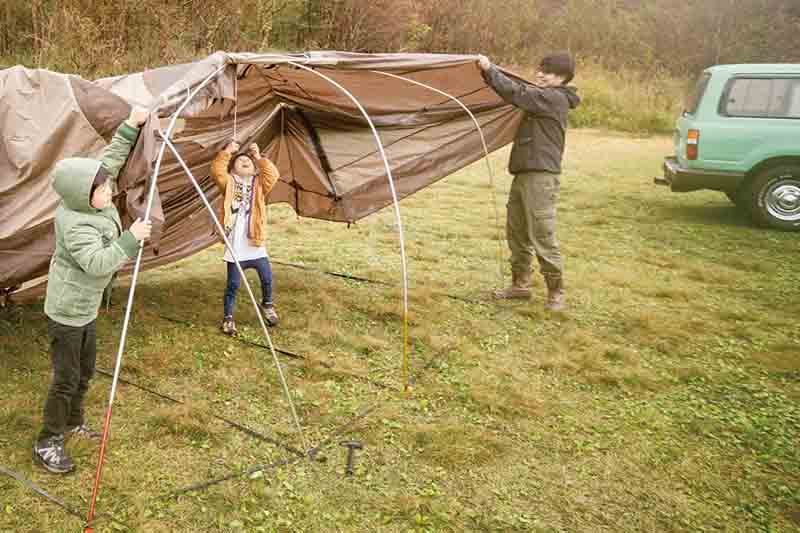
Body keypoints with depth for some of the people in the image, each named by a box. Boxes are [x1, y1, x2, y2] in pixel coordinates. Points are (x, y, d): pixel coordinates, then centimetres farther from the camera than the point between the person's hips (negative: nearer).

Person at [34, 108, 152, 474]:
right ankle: (47, 443, 14)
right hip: (67, 312, -9)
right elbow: (97, 263, -38)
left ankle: (73, 423, 39)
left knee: (84, 371, 21)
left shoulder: (89, 202, -4)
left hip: (85, 308, 9)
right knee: (66, 378, 0)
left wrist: (131, 127, 3)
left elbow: (111, 158, 7)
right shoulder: (76, 226, -27)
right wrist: (130, 238, -38)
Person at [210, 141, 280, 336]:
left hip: (255, 244, 2)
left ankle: (267, 305, 32)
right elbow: (217, 171, -9)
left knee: (267, 279, 4)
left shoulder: (259, 184, 11)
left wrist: (259, 157, -6)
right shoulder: (229, 184, 7)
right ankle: (228, 317, 17)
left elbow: (273, 175, -6)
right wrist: (226, 152, -8)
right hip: (235, 245, -2)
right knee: (233, 284, 3)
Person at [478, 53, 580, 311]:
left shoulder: (555, 98, -12)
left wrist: (489, 69, -14)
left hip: (541, 176, -10)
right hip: (524, 173, 10)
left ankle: (556, 292, 5)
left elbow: (515, 93, -19)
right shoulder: (542, 97, 19)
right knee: (516, 231, 14)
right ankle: (520, 284, 26)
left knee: (542, 235, -7)